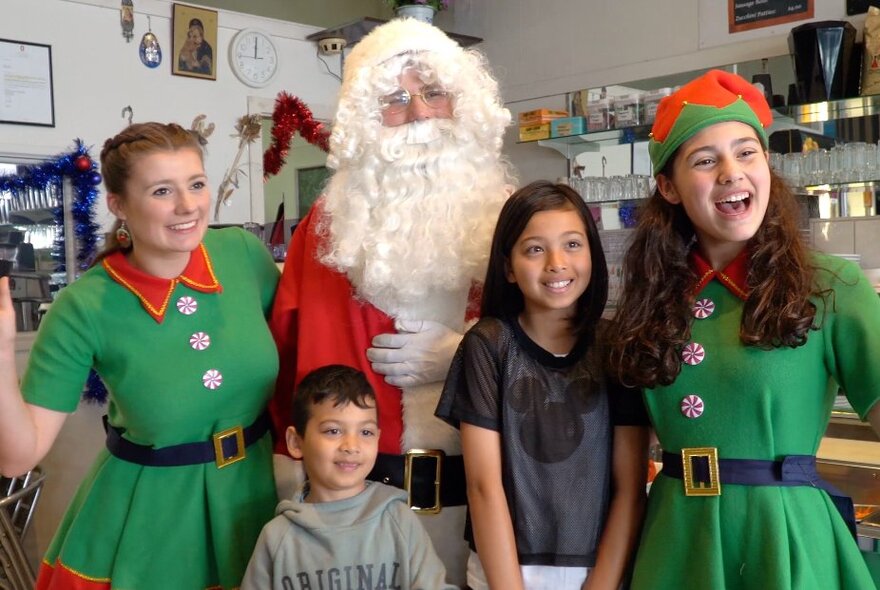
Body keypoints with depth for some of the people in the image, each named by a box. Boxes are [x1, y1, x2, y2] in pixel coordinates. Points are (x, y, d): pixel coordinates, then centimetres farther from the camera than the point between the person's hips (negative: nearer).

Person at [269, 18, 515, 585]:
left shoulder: (503, 217, 5)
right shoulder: (332, 222, 5)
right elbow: (293, 347, 3)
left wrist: (463, 355, -10)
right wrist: (298, 458, 0)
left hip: (478, 479, 1)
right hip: (351, 479, 0)